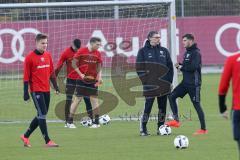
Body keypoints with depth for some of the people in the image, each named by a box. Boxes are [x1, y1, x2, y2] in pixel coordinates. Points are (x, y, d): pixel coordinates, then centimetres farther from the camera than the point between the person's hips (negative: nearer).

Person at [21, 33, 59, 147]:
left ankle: (26, 136, 25)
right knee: (42, 115, -10)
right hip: (36, 90, -7)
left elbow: (51, 72, 18)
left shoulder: (48, 55, 10)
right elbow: (26, 76, -8)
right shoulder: (30, 57, -8)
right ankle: (47, 141, -8)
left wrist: (55, 86, 14)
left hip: (46, 90, 7)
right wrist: (26, 92, -10)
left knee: (41, 116, 11)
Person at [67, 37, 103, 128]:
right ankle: (70, 120, 5)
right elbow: (74, 64, -5)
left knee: (94, 99, 1)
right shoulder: (81, 51, -7)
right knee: (77, 99, -2)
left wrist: (99, 77, -5)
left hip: (93, 80, 3)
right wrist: (81, 74, -12)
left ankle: (96, 121, 6)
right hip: (82, 79, -3)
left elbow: (99, 67, 10)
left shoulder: (98, 54, 4)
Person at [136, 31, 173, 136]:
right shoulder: (143, 51, 1)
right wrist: (144, 81, -10)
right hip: (150, 85, -4)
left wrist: (169, 81, 4)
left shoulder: (164, 51, 11)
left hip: (164, 84, 4)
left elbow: (170, 67, 12)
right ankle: (143, 129, -1)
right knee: (148, 106, -8)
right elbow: (139, 68, -2)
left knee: (163, 107, 5)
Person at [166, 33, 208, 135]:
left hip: (194, 83, -9)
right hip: (186, 82, 9)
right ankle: (176, 120, 6)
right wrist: (180, 65, 1)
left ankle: (203, 129, 1)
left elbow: (194, 67, -25)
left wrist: (182, 67, -13)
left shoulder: (195, 53, -14)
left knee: (196, 105, -5)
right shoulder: (187, 52, 14)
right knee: (172, 96, 2)